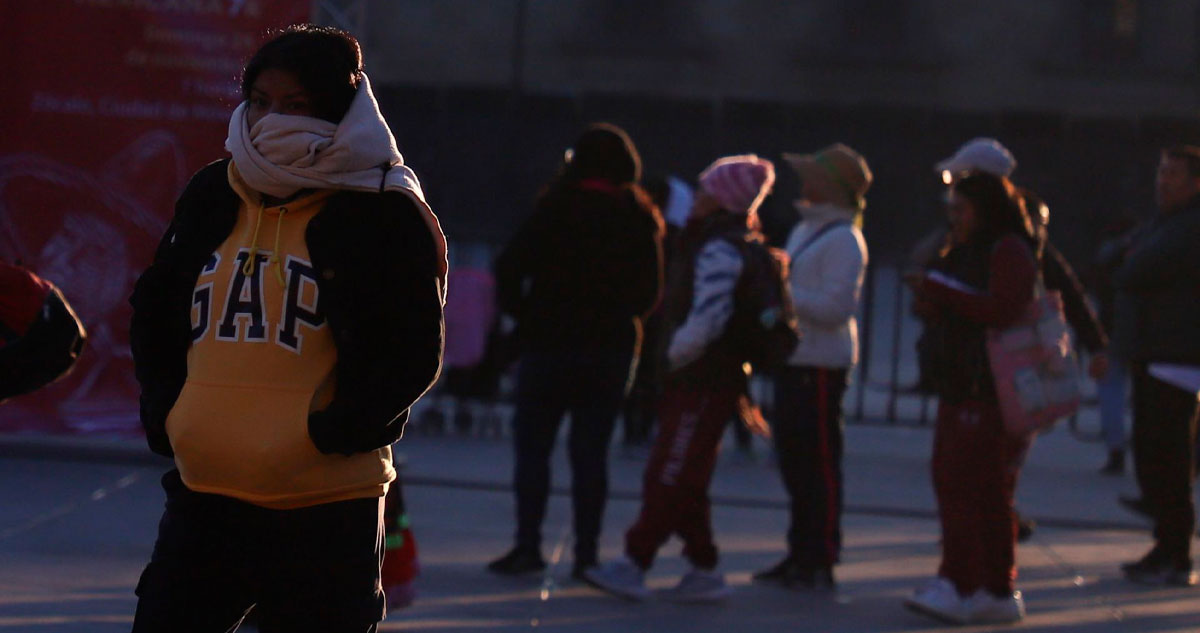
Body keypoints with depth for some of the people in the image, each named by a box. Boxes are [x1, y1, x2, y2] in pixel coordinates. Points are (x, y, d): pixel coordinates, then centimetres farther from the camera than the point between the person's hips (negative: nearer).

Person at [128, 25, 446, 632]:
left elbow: (414, 354, -7)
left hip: (326, 511, -5)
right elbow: (153, 311, 21)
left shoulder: (385, 214, -5)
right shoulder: (212, 197, 10)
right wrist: (163, 411, 7)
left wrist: (336, 432, -14)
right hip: (203, 495, 5)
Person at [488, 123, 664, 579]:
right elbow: (651, 293, 6)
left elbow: (510, 268, -13)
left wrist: (519, 311, 1)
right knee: (591, 451, 6)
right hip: (614, 348, 3)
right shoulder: (639, 220, 2)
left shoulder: (557, 209, -7)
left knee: (532, 445, 4)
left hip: (550, 341, -3)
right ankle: (586, 553, 2)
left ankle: (528, 546, -1)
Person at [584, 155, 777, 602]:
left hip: (702, 382, -10)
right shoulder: (741, 245, 15)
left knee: (668, 478, -7)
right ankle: (704, 571, 17)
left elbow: (706, 320, -25)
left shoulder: (718, 250, -17)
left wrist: (674, 357, -11)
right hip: (706, 381, 10)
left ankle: (633, 566, -5)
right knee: (683, 481, 14)